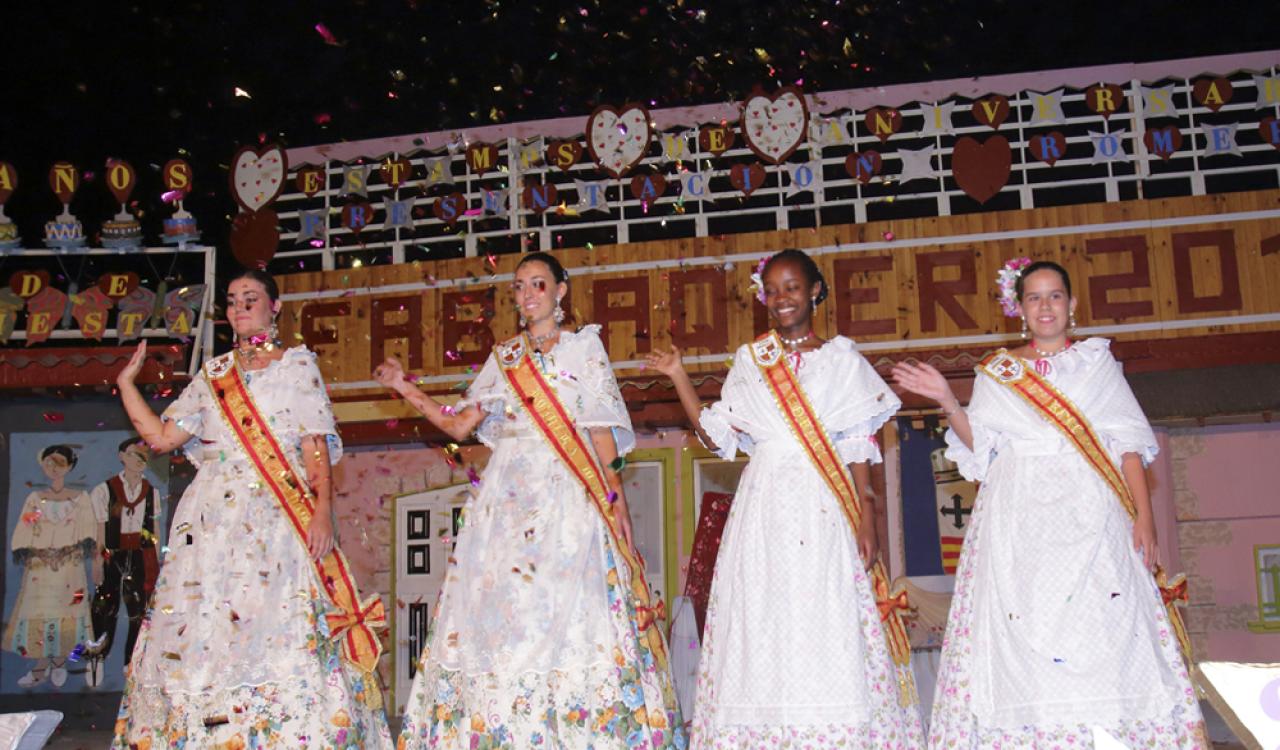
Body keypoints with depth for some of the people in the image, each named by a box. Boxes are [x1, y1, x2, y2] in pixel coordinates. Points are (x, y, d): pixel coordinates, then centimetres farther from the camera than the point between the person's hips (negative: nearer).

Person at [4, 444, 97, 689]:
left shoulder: (80, 498, 5)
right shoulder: (35, 498, 8)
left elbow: (88, 531, 3)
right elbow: (24, 531, 4)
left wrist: (87, 546, -14)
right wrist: (23, 552, -10)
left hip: (69, 566, -1)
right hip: (40, 566, 1)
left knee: (66, 613, 0)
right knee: (38, 613, -1)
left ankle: (59, 662, 17)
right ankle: (42, 667, 8)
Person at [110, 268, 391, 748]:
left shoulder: (298, 365, 9)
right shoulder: (213, 374, 19)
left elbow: (316, 447, 0)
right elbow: (161, 436, 15)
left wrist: (323, 510, -12)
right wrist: (127, 381, 15)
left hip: (279, 520, -3)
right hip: (212, 519, 4)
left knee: (282, 632, -10)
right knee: (203, 630, -2)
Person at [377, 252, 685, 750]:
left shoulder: (584, 345, 8)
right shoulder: (502, 358, 18)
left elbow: (601, 428, 2)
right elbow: (459, 425, 14)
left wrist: (614, 494, -7)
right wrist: (404, 388, 10)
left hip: (569, 497, -4)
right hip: (508, 498, 4)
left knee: (569, 609, -10)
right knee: (500, 609, -2)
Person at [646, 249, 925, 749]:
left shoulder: (840, 358, 7)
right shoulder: (749, 360, 13)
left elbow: (857, 445, 3)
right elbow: (717, 436, 10)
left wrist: (866, 513, -6)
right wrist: (679, 377, 6)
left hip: (824, 509, -2)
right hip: (764, 506, 2)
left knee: (829, 628, -5)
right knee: (762, 626, 1)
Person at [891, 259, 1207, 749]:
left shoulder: (1096, 361, 12)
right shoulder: (996, 373, 14)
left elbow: (1128, 443, 7)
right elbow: (979, 445, 7)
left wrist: (1143, 515, -3)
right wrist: (947, 401, -7)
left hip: (1089, 513, 0)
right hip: (1018, 519, 1)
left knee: (1105, 626, -8)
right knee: (1019, 622, -7)